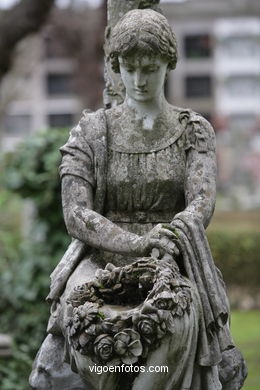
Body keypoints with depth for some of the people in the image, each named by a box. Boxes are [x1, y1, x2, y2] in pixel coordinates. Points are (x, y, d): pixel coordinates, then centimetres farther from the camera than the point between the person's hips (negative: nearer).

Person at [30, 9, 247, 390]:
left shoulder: (195, 131, 9)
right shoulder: (91, 131, 6)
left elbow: (202, 203, -6)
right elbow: (76, 214, -5)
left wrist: (162, 248, -28)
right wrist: (136, 243, -24)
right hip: (100, 260, 0)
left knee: (181, 315, -36)